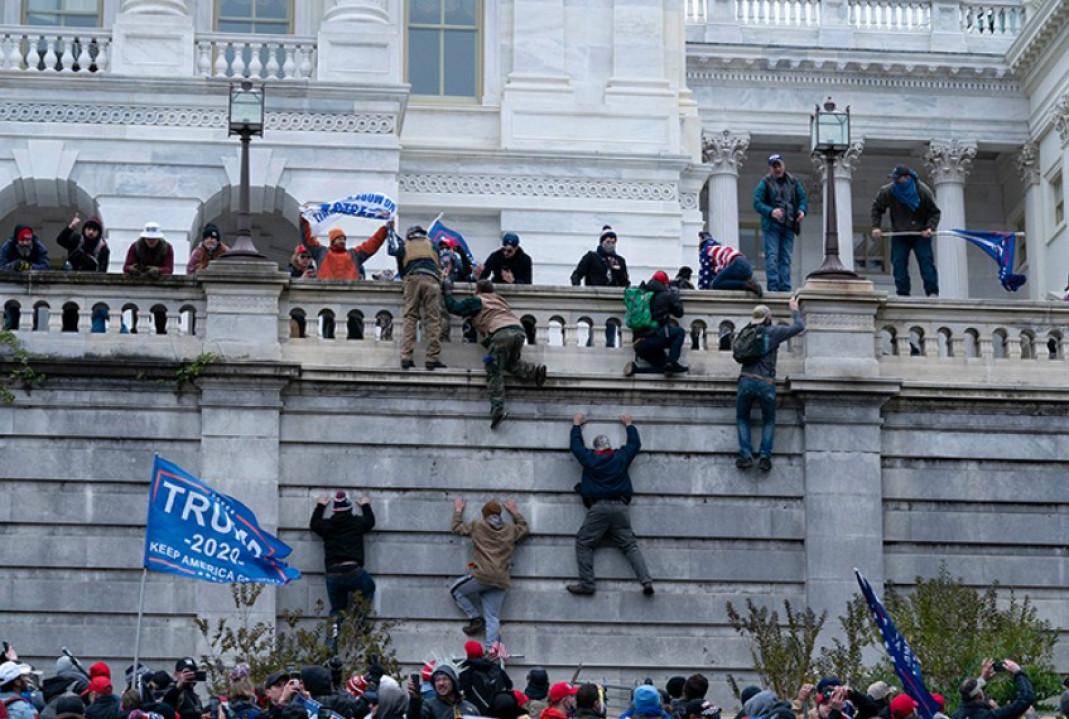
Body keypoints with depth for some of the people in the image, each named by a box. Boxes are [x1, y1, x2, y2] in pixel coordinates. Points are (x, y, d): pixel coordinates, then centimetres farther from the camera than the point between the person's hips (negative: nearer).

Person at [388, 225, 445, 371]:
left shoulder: (403, 247, 26)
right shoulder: (432, 245, 27)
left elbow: (400, 269, 29)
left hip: (411, 279, 1)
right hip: (431, 279, -1)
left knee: (409, 318, 1)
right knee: (433, 319, -3)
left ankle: (406, 357, -11)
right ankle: (432, 358, -11)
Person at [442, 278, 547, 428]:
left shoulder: (477, 301, 15)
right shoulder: (499, 299, 32)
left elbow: (454, 307, 15)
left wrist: (447, 292, 31)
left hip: (501, 333, -6)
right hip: (519, 330, 6)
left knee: (494, 372, -4)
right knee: (512, 363, 27)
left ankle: (497, 409, -18)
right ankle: (535, 371, 0)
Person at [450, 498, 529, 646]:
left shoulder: (477, 526, 5)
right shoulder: (511, 529, 13)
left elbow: (457, 527, 20)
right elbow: (524, 528, 35)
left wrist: (458, 510, 36)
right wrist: (515, 512, 44)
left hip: (482, 576, -4)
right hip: (500, 582, 4)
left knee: (455, 590, 18)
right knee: (493, 619, 3)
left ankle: (476, 618, 9)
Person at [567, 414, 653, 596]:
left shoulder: (589, 458, 8)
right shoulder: (621, 457, 12)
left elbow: (576, 444, 25)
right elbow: (635, 444, 30)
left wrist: (576, 425, 42)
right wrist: (629, 425, 45)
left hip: (598, 508, -3)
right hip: (620, 507, 3)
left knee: (583, 544, 3)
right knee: (630, 545, 1)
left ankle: (586, 583, -10)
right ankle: (646, 581, -13)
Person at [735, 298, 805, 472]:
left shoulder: (746, 332, 10)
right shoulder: (774, 332, 2)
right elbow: (799, 326, 10)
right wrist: (794, 310, 27)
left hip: (746, 381, 1)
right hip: (766, 383, -1)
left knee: (742, 418, 16)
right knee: (768, 421, 16)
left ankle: (746, 455, 2)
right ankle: (765, 456, 1)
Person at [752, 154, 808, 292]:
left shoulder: (793, 182, 10)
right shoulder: (765, 183, -1)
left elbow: (803, 198, 14)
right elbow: (757, 203, -8)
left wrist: (802, 210, -8)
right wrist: (771, 211, -25)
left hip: (788, 226, 4)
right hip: (771, 226, -4)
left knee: (785, 258, 5)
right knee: (772, 257, -10)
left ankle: (785, 287, 7)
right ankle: (773, 286, -11)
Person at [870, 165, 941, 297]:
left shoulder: (923, 191, -14)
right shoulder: (888, 191, -11)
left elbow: (935, 212, -3)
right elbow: (876, 208, 7)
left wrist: (930, 228, -20)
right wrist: (876, 227, -4)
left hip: (920, 234, -2)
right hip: (899, 234, 2)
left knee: (926, 261, -10)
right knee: (898, 263, -5)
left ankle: (932, 292, -9)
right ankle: (902, 294, 1)